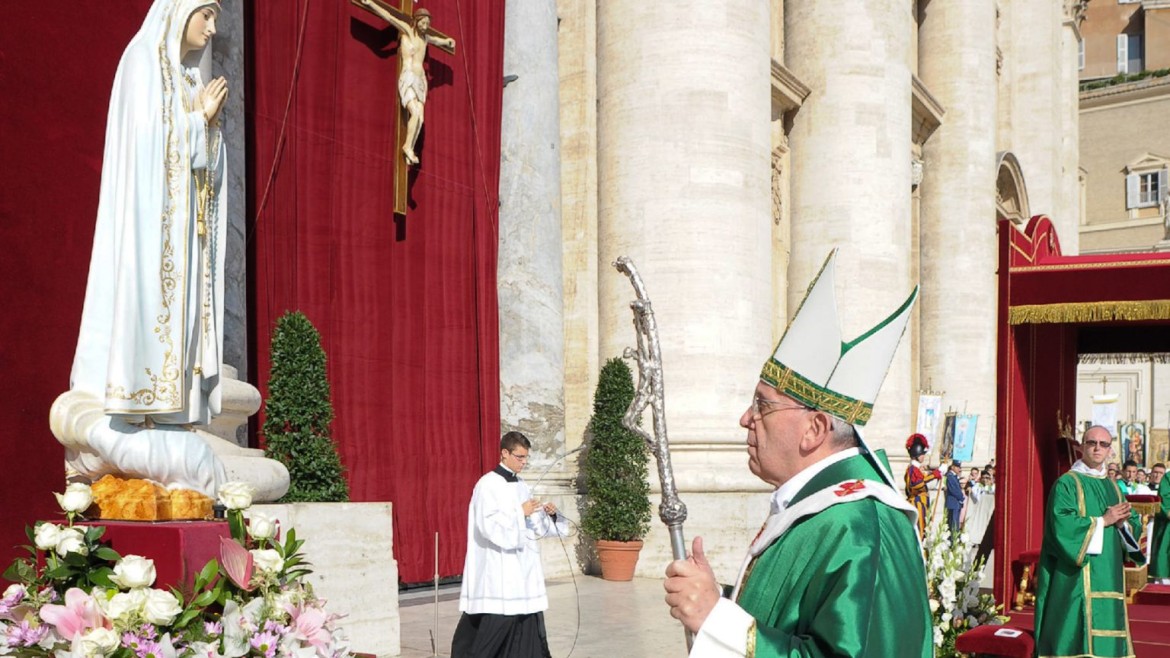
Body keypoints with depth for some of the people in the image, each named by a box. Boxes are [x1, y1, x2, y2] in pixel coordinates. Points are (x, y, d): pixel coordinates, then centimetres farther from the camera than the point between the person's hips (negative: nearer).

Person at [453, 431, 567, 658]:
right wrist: (520, 512, -19)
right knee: (493, 629, -7)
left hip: (523, 571, 8)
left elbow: (536, 528, 15)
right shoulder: (488, 485, -9)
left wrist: (550, 515, -4)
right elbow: (489, 525, -19)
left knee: (528, 629, 7)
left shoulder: (522, 486, 13)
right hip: (497, 574, -8)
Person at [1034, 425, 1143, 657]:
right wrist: (1103, 521, -13)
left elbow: (1134, 523, 14)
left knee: (1105, 634, 5)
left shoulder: (1113, 487, 18)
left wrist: (1122, 523, -8)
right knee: (1076, 633, -9)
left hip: (1108, 577, 7)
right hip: (1078, 578, -7)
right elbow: (1061, 524, -18)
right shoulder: (1067, 483, -4)